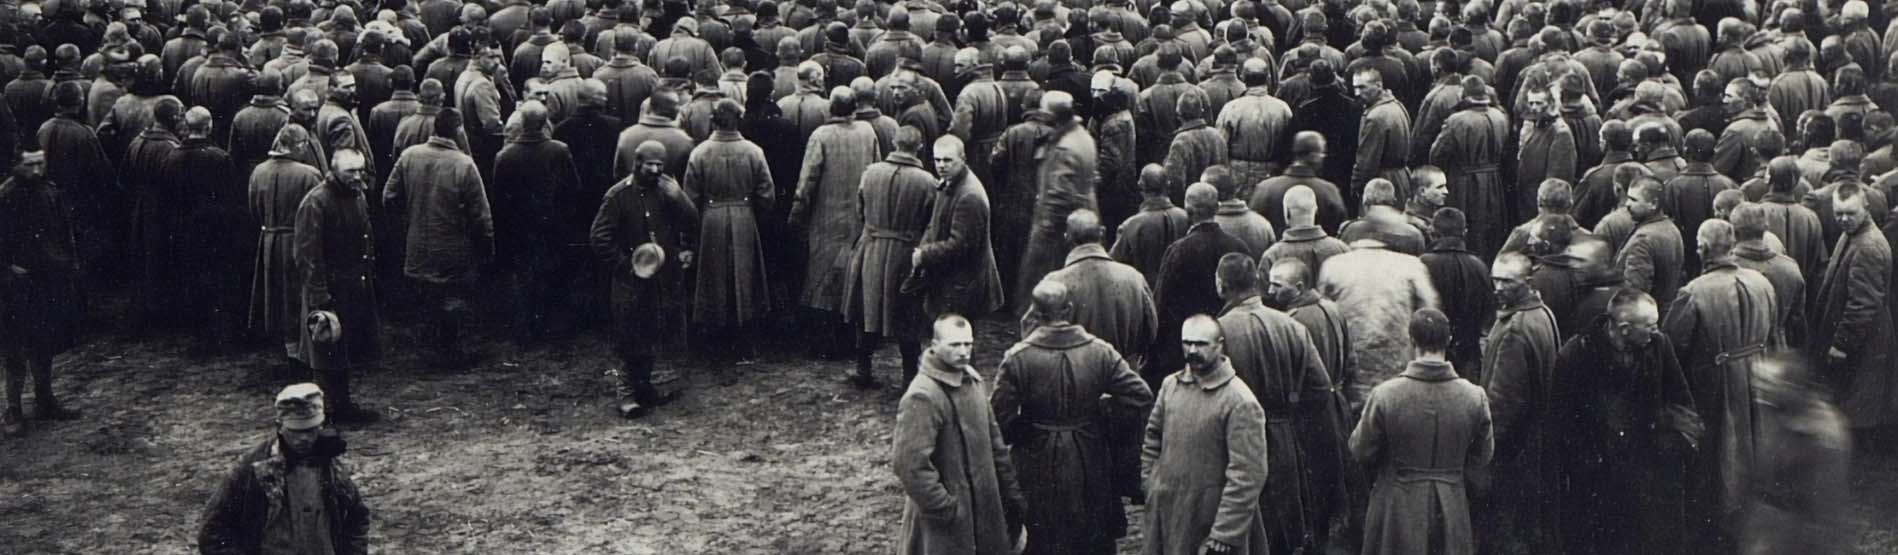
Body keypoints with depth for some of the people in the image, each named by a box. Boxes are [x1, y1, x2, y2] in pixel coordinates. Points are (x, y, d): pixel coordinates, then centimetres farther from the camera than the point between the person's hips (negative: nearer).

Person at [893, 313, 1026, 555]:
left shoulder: (974, 381, 6)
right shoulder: (922, 398, -21)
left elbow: (993, 440, 14)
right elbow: (909, 462, -24)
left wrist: (1010, 491, 12)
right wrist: (944, 509, -21)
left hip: (983, 505, 8)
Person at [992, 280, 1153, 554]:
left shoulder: (1018, 357, -14)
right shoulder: (1101, 352, -9)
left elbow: (999, 416, -15)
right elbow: (1141, 396, -10)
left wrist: (1019, 434, 4)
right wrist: (1103, 406, 4)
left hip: (1036, 463, -1)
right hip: (1089, 463, 2)